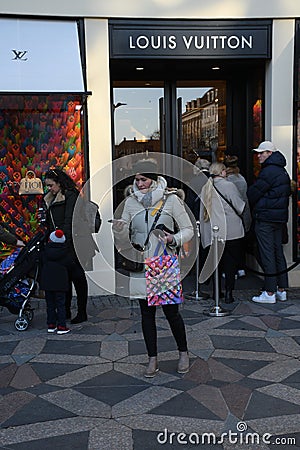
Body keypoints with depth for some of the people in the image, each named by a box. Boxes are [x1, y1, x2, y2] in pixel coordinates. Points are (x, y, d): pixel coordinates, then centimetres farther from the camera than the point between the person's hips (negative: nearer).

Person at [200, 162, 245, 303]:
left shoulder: (205, 188, 6)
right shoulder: (228, 186, -10)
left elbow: (203, 211, 12)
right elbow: (240, 207, -7)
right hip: (231, 232, -5)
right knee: (231, 262, 3)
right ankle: (228, 293, 1)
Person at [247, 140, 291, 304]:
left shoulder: (268, 171, -15)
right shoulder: (282, 171, 16)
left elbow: (253, 193, -12)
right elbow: (287, 193, 21)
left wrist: (252, 210, 5)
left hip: (265, 217, -10)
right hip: (280, 217, 10)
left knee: (267, 254, -6)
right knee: (278, 252, 13)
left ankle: (270, 293, -3)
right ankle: (281, 290, 18)